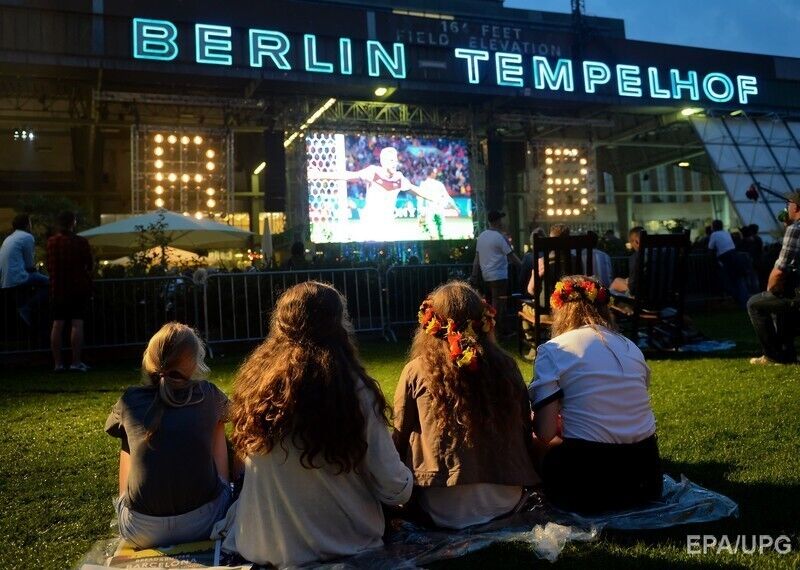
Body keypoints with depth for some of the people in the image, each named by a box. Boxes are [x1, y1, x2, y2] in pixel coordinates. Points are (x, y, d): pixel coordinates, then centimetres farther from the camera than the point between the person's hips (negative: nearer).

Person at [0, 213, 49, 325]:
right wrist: (33, 267, 16)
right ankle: (26, 310, -10)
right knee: (47, 282, -2)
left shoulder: (9, 237, 22)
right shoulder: (27, 237, -4)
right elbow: (29, 264, -3)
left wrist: (31, 266, 16)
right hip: (16, 278, -9)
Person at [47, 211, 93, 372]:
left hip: (57, 288, 4)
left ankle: (58, 363, 9)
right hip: (78, 288, -4)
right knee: (77, 324, -4)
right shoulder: (80, 242, -9)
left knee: (57, 325, 6)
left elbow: (49, 267, 10)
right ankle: (76, 362, -6)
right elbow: (89, 265, -2)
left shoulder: (51, 242, 4)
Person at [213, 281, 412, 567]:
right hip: (347, 543, -3)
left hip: (264, 545, 4)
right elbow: (396, 489, -13)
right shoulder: (354, 391, -22)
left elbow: (256, 471, 5)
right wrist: (405, 483, 10)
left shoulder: (255, 379, -10)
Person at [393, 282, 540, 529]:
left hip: (442, 510, -3)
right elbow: (525, 433, 10)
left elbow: (399, 439, 3)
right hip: (505, 502, 3)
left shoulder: (417, 371, -6)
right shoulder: (506, 366, 1)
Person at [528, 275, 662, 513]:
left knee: (533, 442, 19)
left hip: (587, 484, -6)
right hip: (645, 477, 6)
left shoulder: (552, 351, -7)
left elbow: (545, 433, -13)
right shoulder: (631, 347, 9)